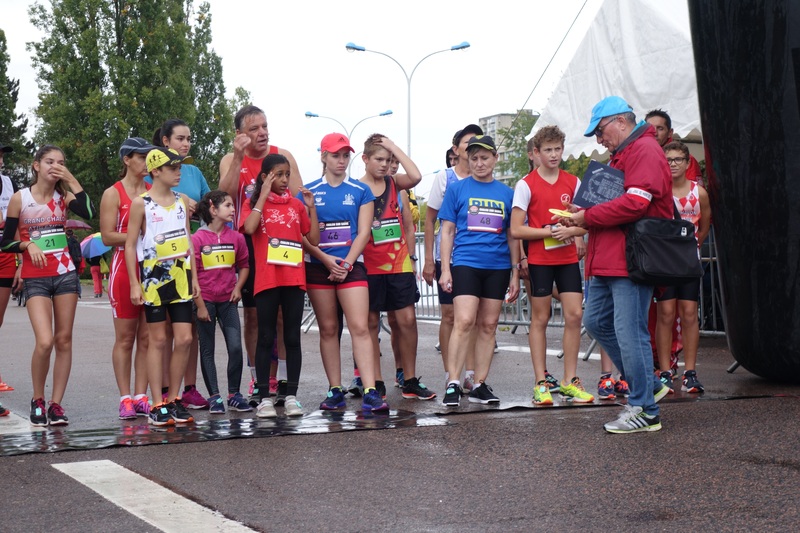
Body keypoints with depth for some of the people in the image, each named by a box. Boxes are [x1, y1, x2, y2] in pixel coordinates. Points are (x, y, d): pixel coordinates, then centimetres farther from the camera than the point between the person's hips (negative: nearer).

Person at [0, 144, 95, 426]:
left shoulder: (64, 196, 4)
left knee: (64, 340, 2)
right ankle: (37, 400, 5)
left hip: (65, 274, 3)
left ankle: (56, 403, 11)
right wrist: (27, 245, -15)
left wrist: (71, 180, -13)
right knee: (44, 341, -16)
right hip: (36, 278, -3)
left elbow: (89, 213, -17)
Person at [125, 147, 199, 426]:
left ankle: (174, 399, 12)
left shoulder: (182, 200, 10)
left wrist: (194, 277, 12)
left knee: (184, 339, 0)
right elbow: (130, 245, -5)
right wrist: (134, 284, -10)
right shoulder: (140, 204, -5)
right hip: (154, 277, -4)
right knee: (158, 340, 0)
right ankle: (158, 405, 5)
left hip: (181, 277, 4)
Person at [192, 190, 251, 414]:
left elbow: (243, 265, 15)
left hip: (228, 300, 3)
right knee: (207, 350, 5)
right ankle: (214, 396, 11)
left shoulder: (236, 237, 2)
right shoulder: (197, 238, -10)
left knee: (236, 347, -5)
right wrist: (199, 305, -9)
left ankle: (234, 394, 8)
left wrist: (238, 287, 1)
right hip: (205, 301, -3)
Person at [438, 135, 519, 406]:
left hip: (498, 266, 3)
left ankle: (480, 385, 12)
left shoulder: (506, 193, 10)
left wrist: (515, 274, 11)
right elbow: (447, 231, 4)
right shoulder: (457, 189, 5)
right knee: (464, 322, -14)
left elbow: (512, 236, 14)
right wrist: (445, 270, -3)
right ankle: (453, 384, -12)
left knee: (488, 326, 6)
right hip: (465, 263, -3)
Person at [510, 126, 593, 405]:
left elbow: (586, 223, 9)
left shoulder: (573, 182, 8)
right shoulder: (526, 185, -3)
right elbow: (516, 230, -6)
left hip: (568, 257, 3)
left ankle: (570, 381, 9)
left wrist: (570, 230, -11)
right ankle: (540, 383, 7)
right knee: (540, 319, 2)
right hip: (539, 259, -3)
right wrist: (547, 232, -16)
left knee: (574, 314, -2)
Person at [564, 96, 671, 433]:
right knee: (597, 321, 15)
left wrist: (588, 217, -13)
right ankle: (649, 385, 22)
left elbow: (635, 203, -23)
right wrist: (582, 218, 6)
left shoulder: (645, 150, -11)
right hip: (610, 260, 11)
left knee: (630, 332, -8)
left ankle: (644, 411, 0)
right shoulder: (622, 155, 23)